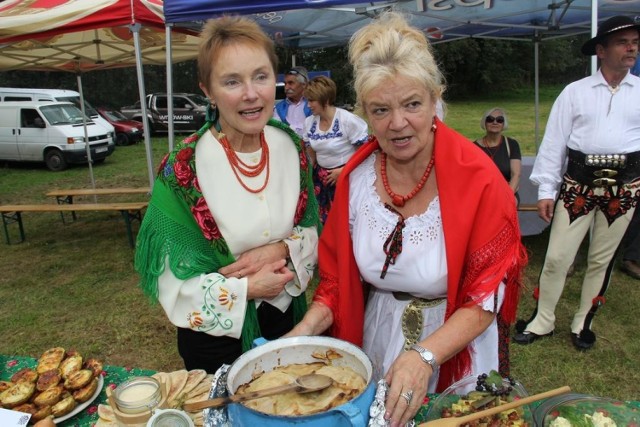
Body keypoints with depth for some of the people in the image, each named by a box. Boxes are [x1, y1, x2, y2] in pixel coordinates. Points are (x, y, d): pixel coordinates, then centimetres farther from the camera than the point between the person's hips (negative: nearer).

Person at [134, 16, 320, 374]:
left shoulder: (292, 147, -9)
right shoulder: (183, 168, -21)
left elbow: (314, 230, 0)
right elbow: (172, 283, -18)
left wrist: (280, 249, -18)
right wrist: (248, 288, -22)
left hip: (286, 318, 4)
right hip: (217, 334, -3)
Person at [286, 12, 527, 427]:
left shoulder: (478, 178, -22)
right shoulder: (356, 175, -11)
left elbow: (486, 297, -19)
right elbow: (338, 275, -3)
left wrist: (425, 355, -32)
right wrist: (306, 329, -18)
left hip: (455, 347, -2)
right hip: (377, 345, 3)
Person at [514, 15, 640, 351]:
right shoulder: (575, 92, 1)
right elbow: (553, 142, -1)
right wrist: (546, 191, -5)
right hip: (577, 186, -2)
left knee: (601, 260, 12)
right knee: (557, 257, 1)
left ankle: (582, 324, 30)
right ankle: (542, 321, 20)